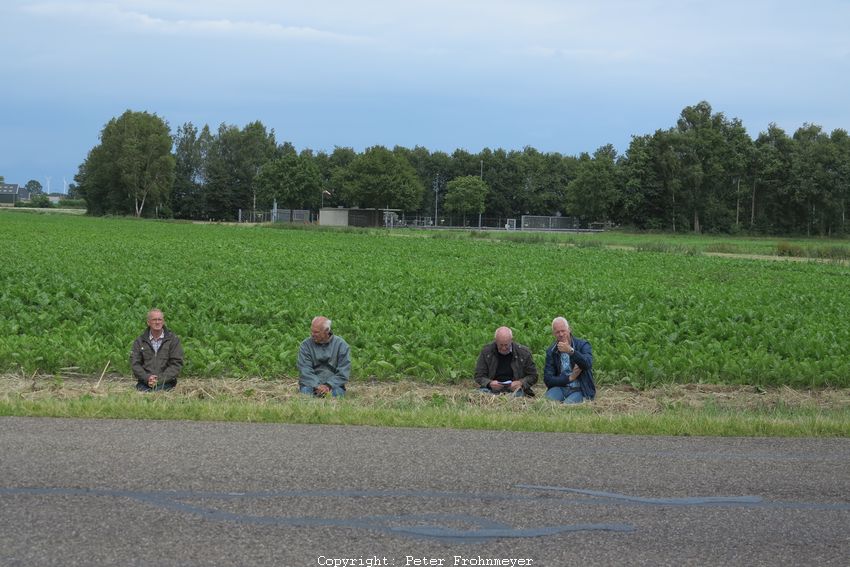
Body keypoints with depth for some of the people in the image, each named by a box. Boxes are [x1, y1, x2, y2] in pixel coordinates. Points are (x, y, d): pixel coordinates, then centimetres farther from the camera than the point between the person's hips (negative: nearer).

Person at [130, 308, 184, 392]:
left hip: (165, 382, 0)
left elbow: (176, 364, 1)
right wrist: (147, 378, -12)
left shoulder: (173, 340, 7)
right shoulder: (139, 341, 12)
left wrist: (160, 379, -11)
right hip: (145, 382, 0)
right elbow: (134, 363, 6)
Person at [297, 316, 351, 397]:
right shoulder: (306, 345, 2)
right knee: (306, 391, -32)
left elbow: (343, 372, -4)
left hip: (333, 384, 0)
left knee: (336, 392, -31)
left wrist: (328, 386, -19)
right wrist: (316, 386, -23)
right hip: (311, 384, 0)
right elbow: (305, 370, -7)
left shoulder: (341, 345, 1)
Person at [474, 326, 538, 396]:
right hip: (493, 389, 1)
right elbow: (479, 376, 5)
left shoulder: (524, 352, 0)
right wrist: (489, 383, -18)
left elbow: (533, 376, 7)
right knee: (481, 391, -30)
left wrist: (521, 383, -14)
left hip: (513, 389, -1)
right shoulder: (486, 351, 2)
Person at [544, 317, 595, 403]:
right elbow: (548, 380, 3)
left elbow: (588, 364, -19)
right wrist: (569, 378, -10)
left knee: (568, 403, -34)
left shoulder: (583, 345, 2)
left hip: (579, 390, -2)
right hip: (560, 388, 2)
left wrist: (571, 351, -31)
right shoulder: (551, 351, 9)